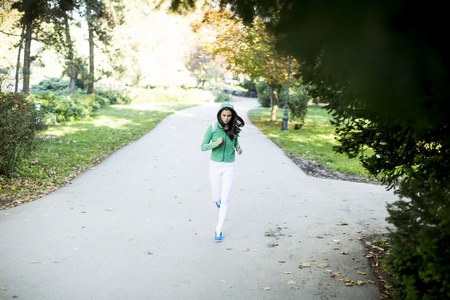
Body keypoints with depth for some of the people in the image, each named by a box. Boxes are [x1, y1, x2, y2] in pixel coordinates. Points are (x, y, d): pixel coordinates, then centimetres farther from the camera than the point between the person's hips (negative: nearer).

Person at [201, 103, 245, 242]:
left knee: (225, 199, -7)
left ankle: (218, 230, 5)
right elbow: (203, 146, -9)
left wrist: (238, 149, -7)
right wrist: (215, 144, -29)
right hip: (215, 165, 0)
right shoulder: (213, 127, -10)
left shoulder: (234, 128, -4)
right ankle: (219, 200, 47)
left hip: (229, 167, 0)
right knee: (216, 198, 7)